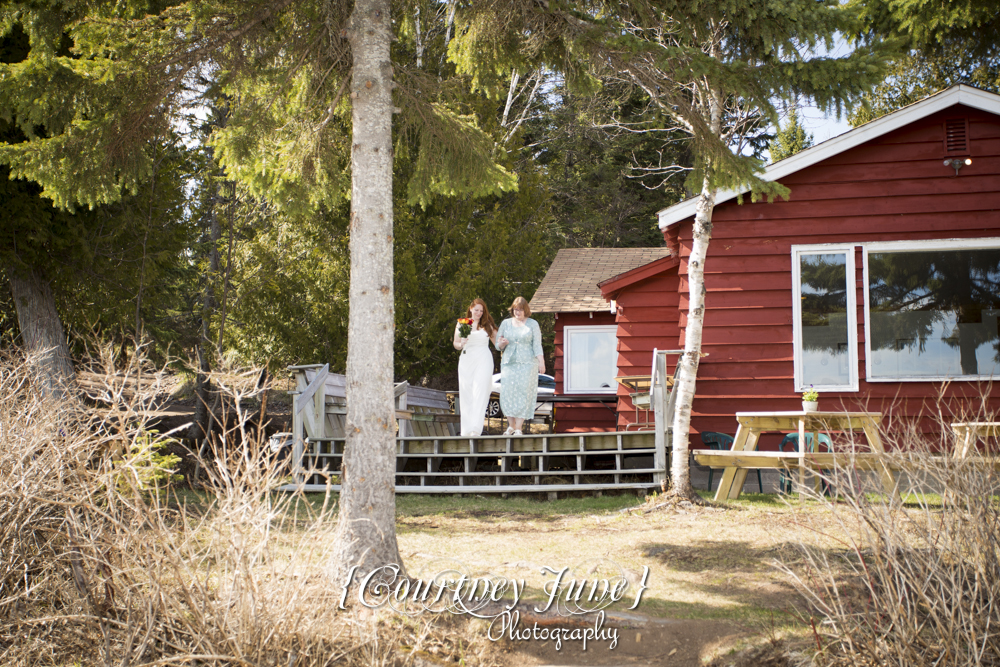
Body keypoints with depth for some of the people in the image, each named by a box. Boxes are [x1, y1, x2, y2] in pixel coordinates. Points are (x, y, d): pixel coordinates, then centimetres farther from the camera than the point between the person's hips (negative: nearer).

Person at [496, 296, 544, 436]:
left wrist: (541, 362, -11)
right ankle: (511, 426, 9)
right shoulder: (506, 323, 12)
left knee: (523, 394, -9)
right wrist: (502, 344, -9)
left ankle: (518, 429, -8)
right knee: (508, 394, -5)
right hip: (509, 362, 2)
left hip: (527, 363, -2)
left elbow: (537, 346, 2)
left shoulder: (533, 324, 6)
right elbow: (498, 346, 15)